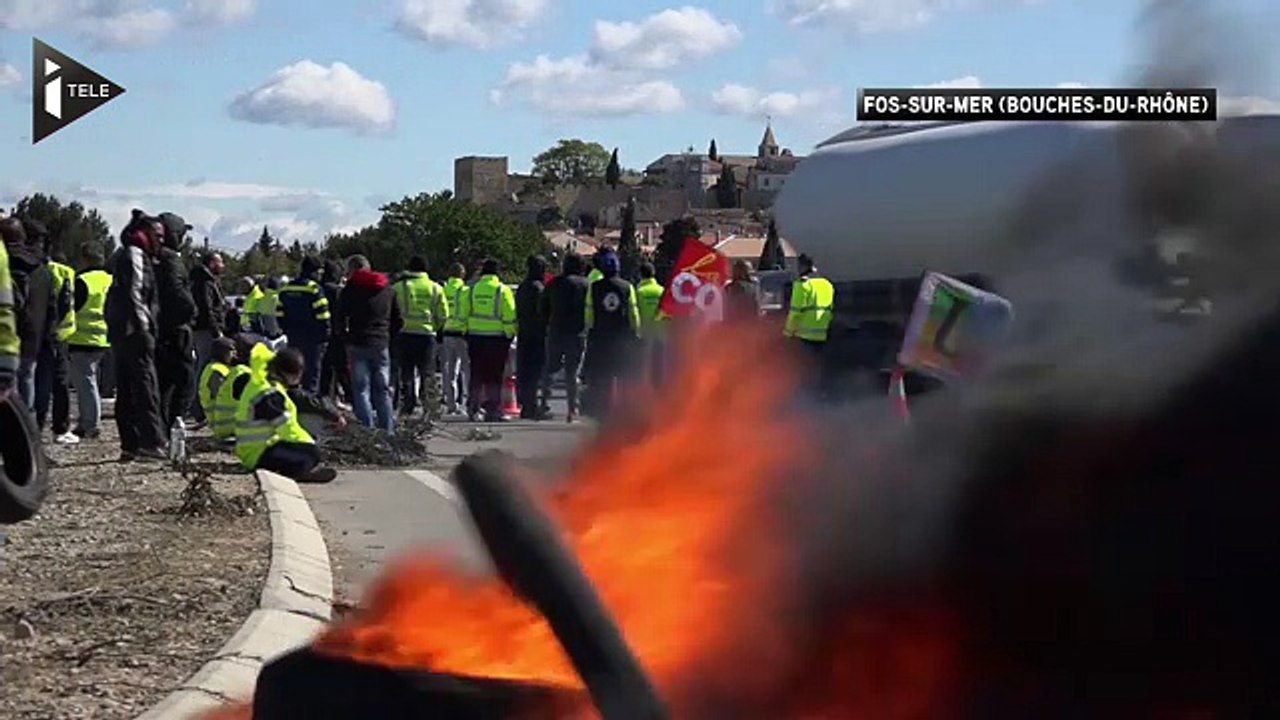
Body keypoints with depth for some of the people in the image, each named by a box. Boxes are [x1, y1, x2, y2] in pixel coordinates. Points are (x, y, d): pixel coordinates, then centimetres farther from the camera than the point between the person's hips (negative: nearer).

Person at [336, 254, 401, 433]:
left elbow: (340, 318, -6)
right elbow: (399, 320, 12)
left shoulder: (351, 289, -2)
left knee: (361, 390, -1)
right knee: (383, 390, 10)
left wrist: (345, 337, 7)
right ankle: (388, 431, 9)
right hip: (381, 345, 4)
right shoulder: (387, 289, 11)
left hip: (358, 344, -4)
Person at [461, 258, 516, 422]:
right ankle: (493, 410, 0)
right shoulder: (503, 290, -6)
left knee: (477, 375, 11)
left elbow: (464, 315, 8)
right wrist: (510, 335, 2)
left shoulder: (472, 290, 6)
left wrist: (466, 334, 16)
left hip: (475, 337, 3)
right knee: (494, 377, 1)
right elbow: (509, 317, -8)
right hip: (497, 338, -3)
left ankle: (473, 407, 9)